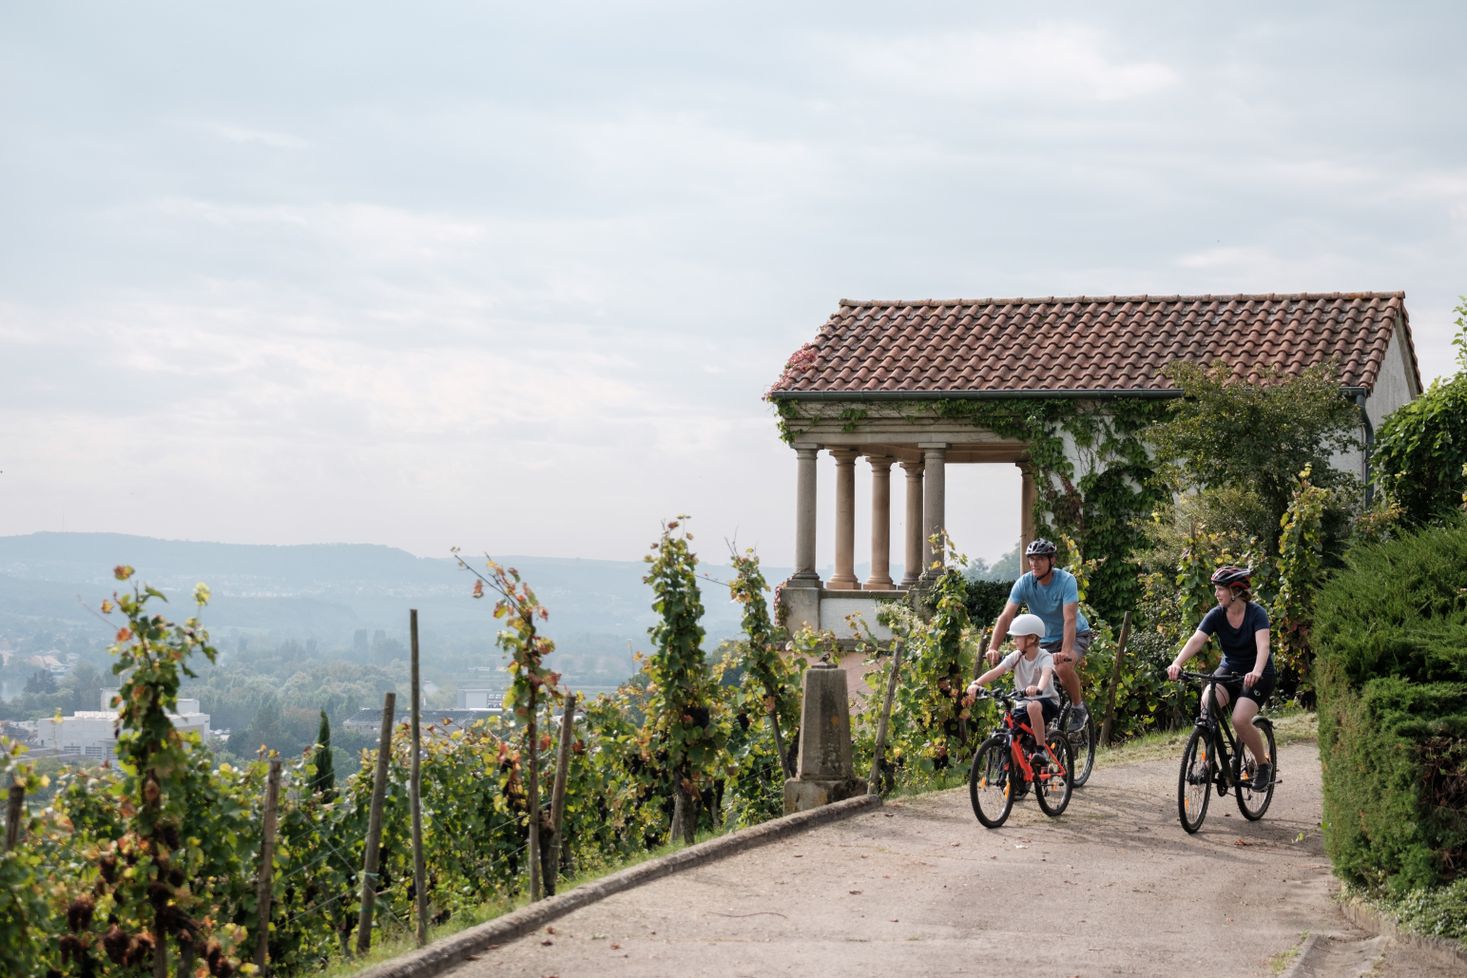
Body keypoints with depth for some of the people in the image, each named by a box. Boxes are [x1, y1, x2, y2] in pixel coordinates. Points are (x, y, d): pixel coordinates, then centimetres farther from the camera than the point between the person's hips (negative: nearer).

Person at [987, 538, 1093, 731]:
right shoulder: (1023, 583, -16)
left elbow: (1070, 619, -35)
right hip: (1046, 639, 4)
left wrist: (1065, 652, -49)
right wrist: (993, 648, -37)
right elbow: (1005, 616, -23)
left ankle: (1079, 709, -9)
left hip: (1075, 635, -4)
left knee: (1063, 667, -32)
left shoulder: (1066, 581, -25)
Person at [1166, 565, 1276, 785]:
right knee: (1206, 704, -26)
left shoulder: (1256, 613, -19)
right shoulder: (1216, 615, -8)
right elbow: (1196, 640, -22)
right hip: (1229, 669, 4)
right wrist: (1177, 663, -40)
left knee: (1240, 719, -25)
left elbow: (1263, 645, -34)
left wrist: (1256, 672, -54)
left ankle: (1264, 763, 1)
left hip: (1259, 674, -4)